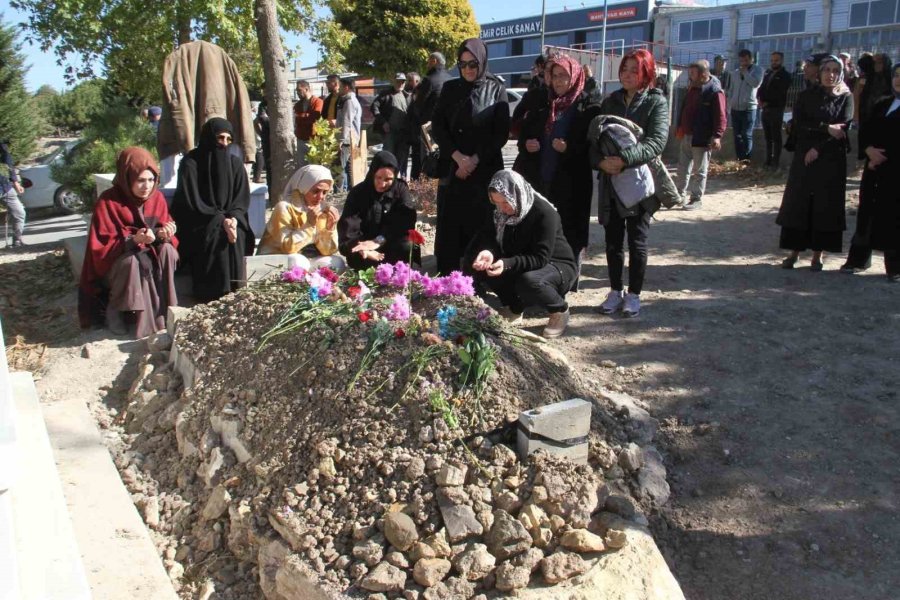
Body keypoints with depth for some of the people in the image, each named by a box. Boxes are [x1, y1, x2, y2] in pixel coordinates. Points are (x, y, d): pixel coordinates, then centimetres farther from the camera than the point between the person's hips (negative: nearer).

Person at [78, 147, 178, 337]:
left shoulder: (157, 197, -7)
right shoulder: (107, 202, -19)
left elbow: (163, 233, 1)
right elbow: (100, 248, -20)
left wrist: (165, 234, -25)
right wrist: (133, 240, -36)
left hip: (149, 256, 4)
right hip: (114, 264, -4)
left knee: (168, 251, -26)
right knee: (132, 261, -36)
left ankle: (163, 310, -17)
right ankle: (114, 308, -12)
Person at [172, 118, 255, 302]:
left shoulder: (235, 163, 6)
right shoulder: (190, 164, -8)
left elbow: (242, 198, 3)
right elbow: (192, 202, -13)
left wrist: (233, 218, -19)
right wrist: (221, 219, -24)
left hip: (230, 220, 4)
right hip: (198, 224, -4)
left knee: (236, 238, -29)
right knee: (217, 237, -34)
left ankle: (235, 297, -20)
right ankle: (212, 301, -25)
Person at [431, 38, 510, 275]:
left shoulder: (496, 90, 2)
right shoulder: (450, 89, 9)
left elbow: (502, 132, -2)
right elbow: (437, 126, 2)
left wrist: (475, 160, -11)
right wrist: (458, 156, -11)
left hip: (485, 169, -2)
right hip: (452, 167, 2)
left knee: (479, 222, -2)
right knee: (450, 223, 1)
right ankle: (445, 275, 7)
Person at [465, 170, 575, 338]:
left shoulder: (544, 213, -27)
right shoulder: (502, 212, -7)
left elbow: (541, 258, -30)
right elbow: (491, 238, -7)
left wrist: (507, 264, -43)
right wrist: (488, 252, -32)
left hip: (557, 265, -6)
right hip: (521, 266, 6)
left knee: (528, 281, -40)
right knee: (476, 265, -14)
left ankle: (559, 311, -8)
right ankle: (514, 306, 5)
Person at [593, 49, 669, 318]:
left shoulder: (656, 102, -2)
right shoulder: (610, 101, 11)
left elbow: (657, 141, -16)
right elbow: (594, 137, 5)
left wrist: (624, 159, -28)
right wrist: (600, 161, -16)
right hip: (611, 182, 4)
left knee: (637, 240, 2)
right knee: (613, 240, 8)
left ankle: (634, 294, 14)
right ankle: (616, 291, 21)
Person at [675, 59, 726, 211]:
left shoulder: (715, 91, -15)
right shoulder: (692, 88, 11)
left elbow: (721, 116, -20)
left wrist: (717, 136, -28)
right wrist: (680, 128, 23)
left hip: (702, 138, -8)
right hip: (687, 136, 8)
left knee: (699, 170, 1)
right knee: (683, 167, 15)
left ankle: (697, 199, 10)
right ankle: (680, 194, 27)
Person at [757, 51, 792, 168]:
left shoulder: (785, 75, -3)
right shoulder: (767, 74, 17)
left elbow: (779, 94, -13)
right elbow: (761, 88, 12)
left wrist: (767, 102, -11)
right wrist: (759, 99, -7)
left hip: (776, 109, -6)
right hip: (765, 109, 6)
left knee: (776, 137, -2)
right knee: (768, 137, 11)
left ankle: (775, 163, 0)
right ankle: (768, 160, 18)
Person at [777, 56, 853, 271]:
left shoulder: (846, 98, 5)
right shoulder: (806, 96, 7)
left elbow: (844, 130, -6)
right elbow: (799, 125, -6)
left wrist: (818, 149, -14)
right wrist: (826, 128, -16)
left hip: (832, 161, -1)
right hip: (804, 159, 1)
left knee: (825, 205, 1)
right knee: (798, 203, -1)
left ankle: (818, 253, 7)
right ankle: (794, 251, 5)